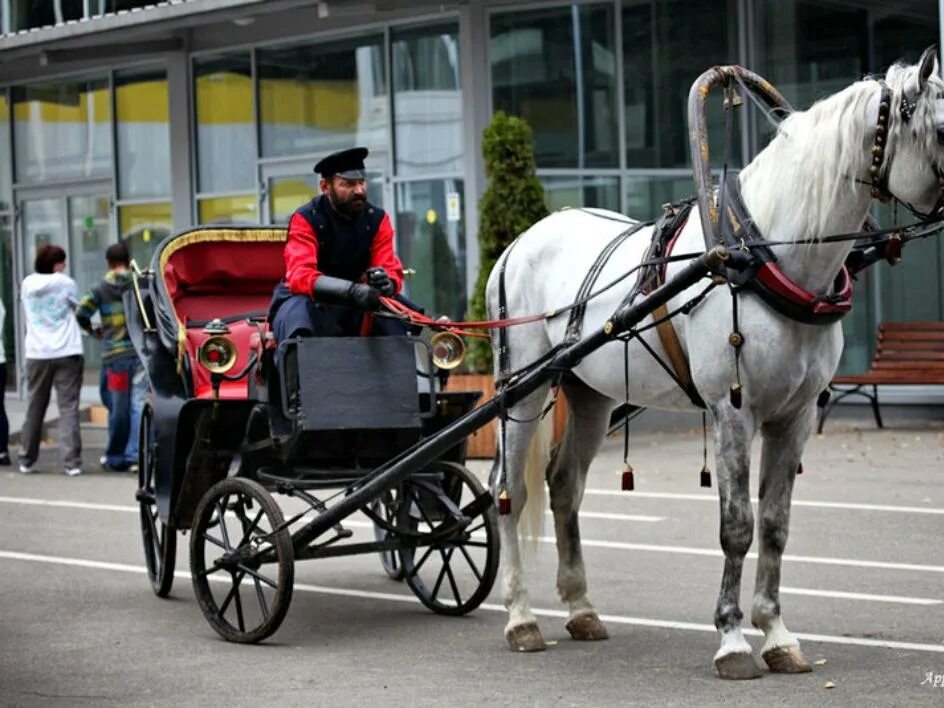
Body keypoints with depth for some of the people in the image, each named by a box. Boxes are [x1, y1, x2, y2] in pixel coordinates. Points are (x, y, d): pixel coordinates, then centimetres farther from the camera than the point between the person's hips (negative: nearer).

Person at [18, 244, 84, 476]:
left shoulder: (27, 284, 6)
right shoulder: (65, 284, -4)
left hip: (37, 354, 4)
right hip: (66, 353, -4)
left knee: (34, 408, 13)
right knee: (68, 408, -4)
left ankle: (27, 460, 20)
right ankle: (72, 462, -11)